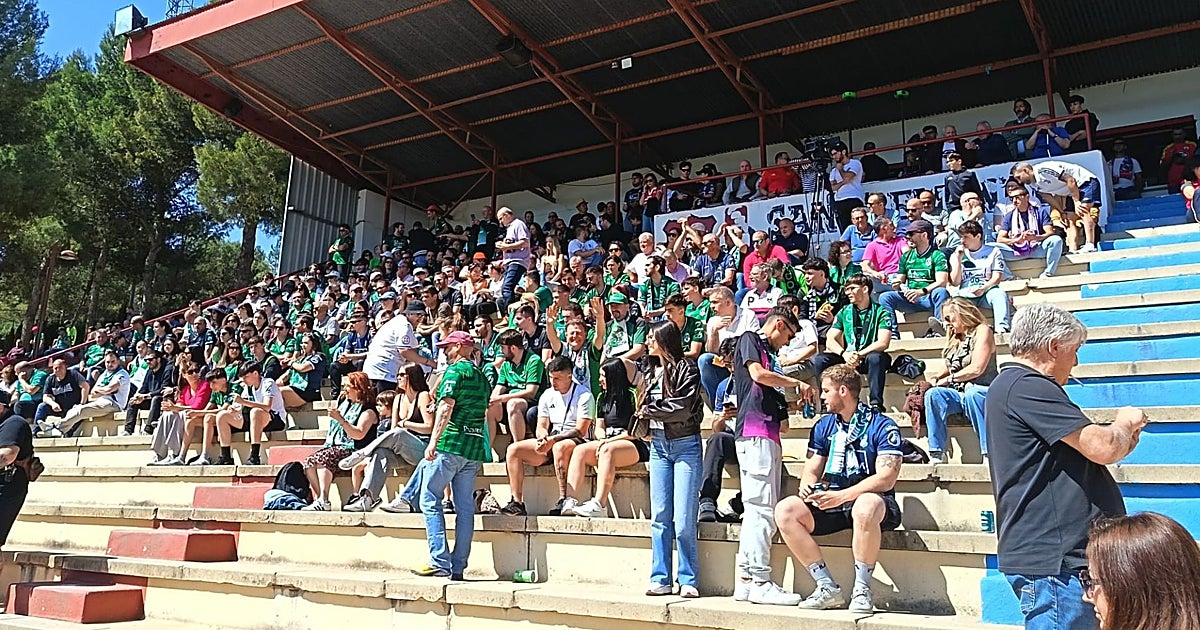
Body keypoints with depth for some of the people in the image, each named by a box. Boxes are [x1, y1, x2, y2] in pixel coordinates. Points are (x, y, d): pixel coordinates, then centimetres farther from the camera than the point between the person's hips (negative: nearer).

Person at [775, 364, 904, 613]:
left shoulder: (882, 426, -5)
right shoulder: (824, 425, 13)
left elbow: (886, 479, -16)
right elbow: (811, 471, 11)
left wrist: (842, 496, -27)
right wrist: (808, 489, -14)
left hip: (871, 501, -5)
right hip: (832, 503, 6)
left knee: (866, 506, -41)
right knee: (785, 510, -20)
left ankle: (862, 590, -24)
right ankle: (828, 588, -16)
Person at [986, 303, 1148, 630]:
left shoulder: (1011, 384, 19)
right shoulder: (1026, 386, -16)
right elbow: (1103, 448, -20)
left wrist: (1122, 439, 14)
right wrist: (1126, 422, 1)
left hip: (1056, 555, 11)